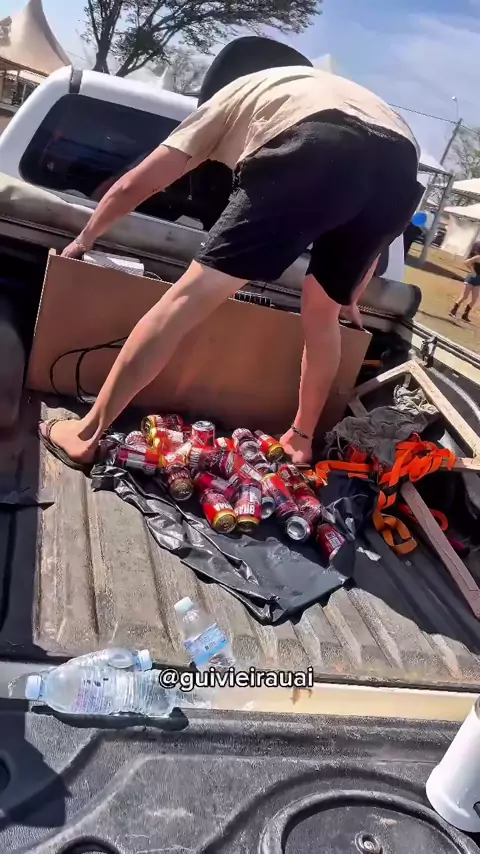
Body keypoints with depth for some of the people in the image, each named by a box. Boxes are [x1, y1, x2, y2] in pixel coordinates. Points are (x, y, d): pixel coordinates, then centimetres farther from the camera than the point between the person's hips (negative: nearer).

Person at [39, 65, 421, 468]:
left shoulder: (228, 103, 34)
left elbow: (134, 185, 32)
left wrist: (83, 240, 48)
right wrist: (347, 301, 52)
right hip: (400, 166, 6)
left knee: (192, 295, -1)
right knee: (322, 313, 26)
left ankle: (87, 434, 3)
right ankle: (301, 438, 35)